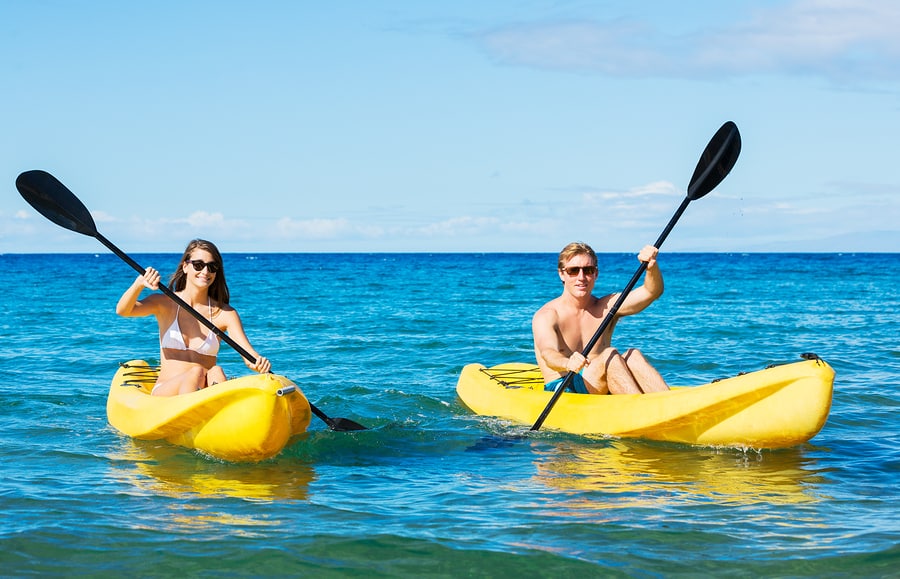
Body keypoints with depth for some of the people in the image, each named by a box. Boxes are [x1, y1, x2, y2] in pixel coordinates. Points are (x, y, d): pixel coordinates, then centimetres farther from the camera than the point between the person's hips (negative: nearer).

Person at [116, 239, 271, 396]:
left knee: (216, 372, -30)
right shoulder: (165, 303, 4)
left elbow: (248, 354, -7)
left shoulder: (225, 313, 5)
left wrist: (259, 362, -32)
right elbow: (122, 311, -11)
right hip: (164, 393, -1)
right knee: (197, 372, -31)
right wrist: (139, 283, -32)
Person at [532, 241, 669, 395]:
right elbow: (548, 353, -26)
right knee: (610, 355, -27)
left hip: (600, 392, 5)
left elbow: (651, 292, -5)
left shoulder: (607, 307, 9)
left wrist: (652, 266, -27)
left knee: (632, 356, -23)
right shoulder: (546, 315, -6)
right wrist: (568, 363, -50)